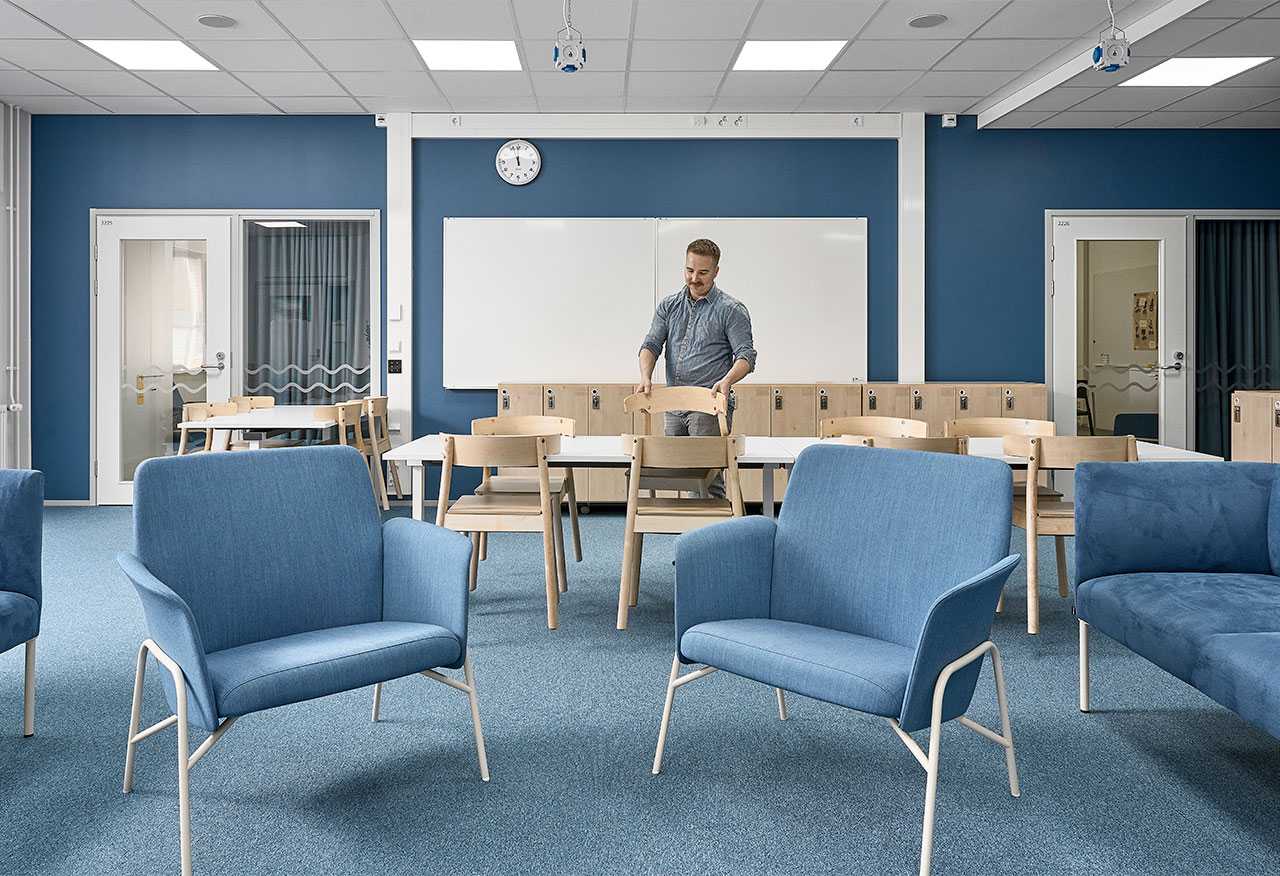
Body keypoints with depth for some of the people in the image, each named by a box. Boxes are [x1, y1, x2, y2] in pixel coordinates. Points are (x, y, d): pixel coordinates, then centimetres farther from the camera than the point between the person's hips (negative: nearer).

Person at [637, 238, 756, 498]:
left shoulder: (731, 310, -4)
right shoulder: (669, 306, 11)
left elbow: (746, 355, -9)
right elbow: (651, 344, 5)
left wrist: (727, 379, -30)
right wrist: (646, 377, -15)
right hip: (673, 406, 6)